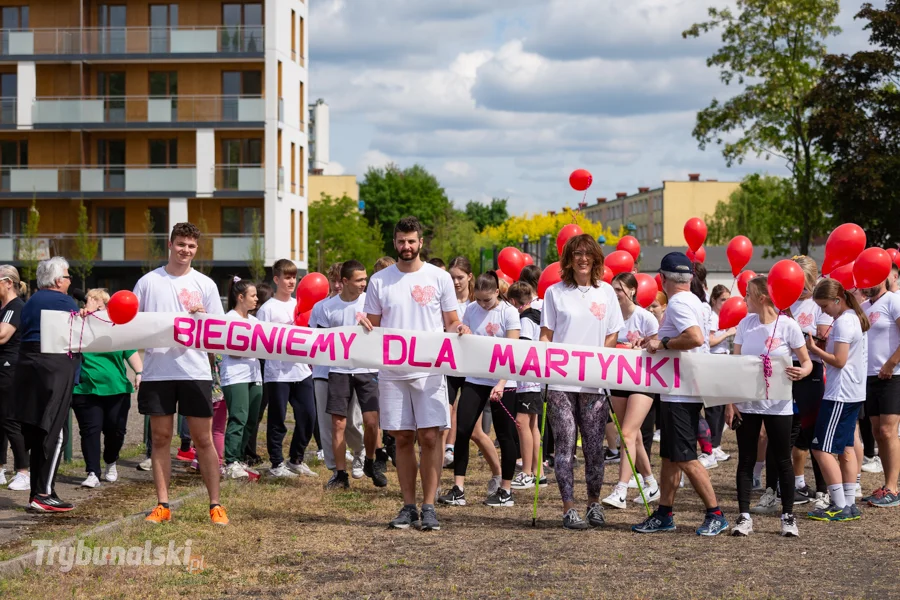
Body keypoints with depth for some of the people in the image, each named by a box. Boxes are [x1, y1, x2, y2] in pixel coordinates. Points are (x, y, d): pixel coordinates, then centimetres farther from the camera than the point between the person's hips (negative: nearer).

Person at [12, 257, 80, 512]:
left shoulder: (31, 302, 16)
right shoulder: (65, 302, -6)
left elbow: (24, 331, 17)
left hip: (27, 366, 8)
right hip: (56, 368, -8)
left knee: (33, 432, 10)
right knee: (54, 433, -5)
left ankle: (37, 492, 14)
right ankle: (44, 494, -9)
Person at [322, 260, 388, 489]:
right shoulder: (328, 307, 3)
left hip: (367, 369, -1)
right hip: (339, 369, 1)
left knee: (371, 420, -7)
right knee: (338, 423, -1)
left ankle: (370, 462, 19)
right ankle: (340, 473, 8)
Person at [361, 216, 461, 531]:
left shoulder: (439, 278, 4)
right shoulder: (379, 280, 8)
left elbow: (451, 323, 8)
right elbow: (373, 326, 12)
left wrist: (458, 329, -14)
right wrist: (364, 325, -11)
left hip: (429, 370, -2)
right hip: (392, 371, 2)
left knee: (430, 436, -7)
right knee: (403, 438, 5)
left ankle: (429, 507, 0)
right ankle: (408, 507, 12)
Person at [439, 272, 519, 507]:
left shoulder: (509, 313, -9)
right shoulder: (471, 310, 5)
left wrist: (501, 383, -23)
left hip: (502, 380, -4)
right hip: (474, 379, 4)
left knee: (504, 435, 3)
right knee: (462, 430, -5)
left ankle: (505, 491, 14)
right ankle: (458, 489, -3)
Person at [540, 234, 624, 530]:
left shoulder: (606, 291, 10)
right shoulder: (555, 292, 6)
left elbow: (612, 337, 12)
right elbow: (545, 335, 7)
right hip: (561, 381, -1)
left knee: (594, 445, 2)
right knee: (565, 444, -4)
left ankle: (594, 502, 18)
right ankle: (569, 508, 0)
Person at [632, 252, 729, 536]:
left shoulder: (678, 303, -16)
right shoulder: (692, 301, 15)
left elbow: (695, 337, -31)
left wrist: (662, 343, -20)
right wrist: (656, 341, 22)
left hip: (681, 393, -11)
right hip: (677, 392, 11)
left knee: (685, 458, -7)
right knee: (669, 456, 13)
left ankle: (715, 515, -2)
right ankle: (664, 515, 18)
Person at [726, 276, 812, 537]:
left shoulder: (788, 325, -8)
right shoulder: (745, 324, 3)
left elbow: (806, 361, -4)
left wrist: (802, 372, -28)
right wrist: (730, 402, -1)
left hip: (777, 405, -3)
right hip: (747, 403, 3)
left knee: (782, 460, 4)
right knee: (746, 460, 4)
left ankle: (788, 516, 15)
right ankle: (744, 516, 9)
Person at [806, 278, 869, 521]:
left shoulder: (843, 322, -17)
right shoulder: (855, 319, 14)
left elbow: (839, 361, -21)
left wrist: (814, 349, -10)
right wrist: (819, 348, 3)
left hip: (840, 394, -10)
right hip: (853, 392, 10)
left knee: (822, 448, -7)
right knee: (846, 447, 13)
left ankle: (840, 506, -9)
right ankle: (850, 504, 15)